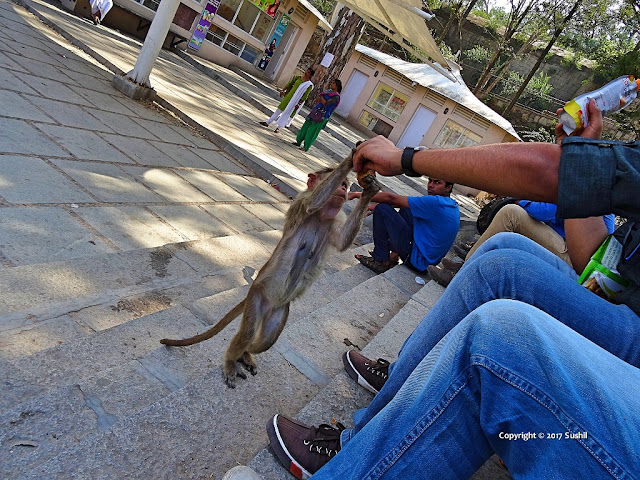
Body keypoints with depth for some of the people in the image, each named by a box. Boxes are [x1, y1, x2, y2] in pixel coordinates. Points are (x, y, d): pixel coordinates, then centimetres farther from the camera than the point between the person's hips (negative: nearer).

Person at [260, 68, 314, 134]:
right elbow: (289, 84, 10)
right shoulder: (298, 77, 4)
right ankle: (267, 123, 19)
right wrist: (283, 90, 0)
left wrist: (298, 104, -18)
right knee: (279, 110, 10)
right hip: (288, 96, 4)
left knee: (286, 113, 1)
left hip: (294, 101, -4)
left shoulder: (309, 85, -10)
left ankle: (278, 128, 16)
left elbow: (305, 96, -14)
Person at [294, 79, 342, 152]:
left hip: (321, 116, -8)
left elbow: (326, 104, -22)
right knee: (305, 127, 13)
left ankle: (306, 147, 9)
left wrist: (321, 98, -7)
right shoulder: (328, 91, 13)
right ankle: (299, 141, 27)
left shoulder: (336, 96, -11)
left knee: (312, 131, -3)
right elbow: (317, 99, 12)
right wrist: (322, 100, -9)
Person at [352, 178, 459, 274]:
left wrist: (358, 194, -9)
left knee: (382, 209, -10)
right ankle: (393, 254, 20)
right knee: (405, 209, 21)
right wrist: (375, 206, 8)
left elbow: (391, 198, -18)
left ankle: (382, 262, 0)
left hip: (417, 261, -9)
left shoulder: (436, 203, -22)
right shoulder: (452, 205, 7)